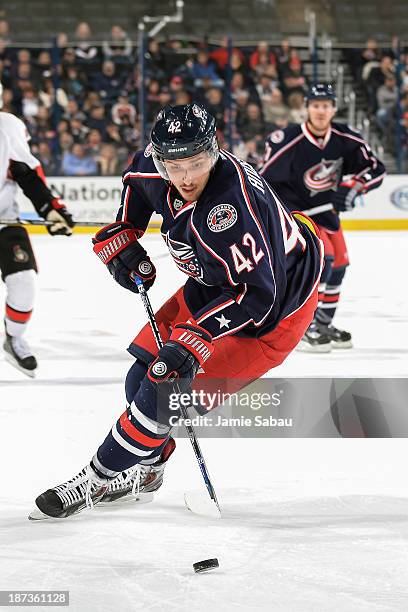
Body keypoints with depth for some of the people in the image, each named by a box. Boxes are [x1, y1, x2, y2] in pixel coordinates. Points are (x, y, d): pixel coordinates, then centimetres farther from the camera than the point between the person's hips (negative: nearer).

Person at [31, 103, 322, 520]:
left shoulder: (229, 207, -38)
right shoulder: (157, 170, -15)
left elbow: (256, 294, -35)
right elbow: (138, 174, 12)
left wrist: (194, 339, -37)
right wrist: (121, 237, 3)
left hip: (275, 307, -8)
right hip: (216, 284, 8)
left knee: (168, 390, -12)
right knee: (144, 377, 9)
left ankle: (96, 482, 5)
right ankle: (145, 471, 33)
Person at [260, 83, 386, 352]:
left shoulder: (344, 139, -12)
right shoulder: (289, 141, -27)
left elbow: (376, 168, -6)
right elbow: (262, 181, -18)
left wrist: (352, 186, -22)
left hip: (326, 209, 7)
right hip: (293, 209, -7)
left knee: (338, 265, 12)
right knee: (321, 258, -24)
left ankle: (324, 325, 30)